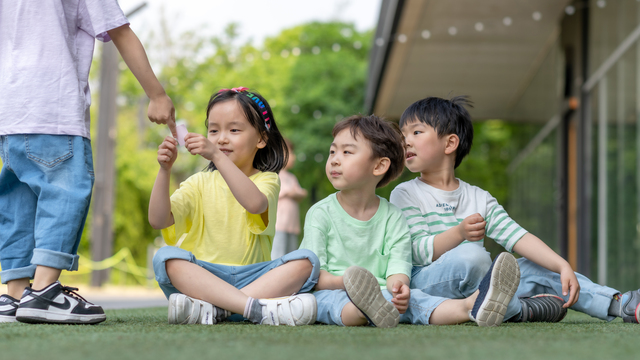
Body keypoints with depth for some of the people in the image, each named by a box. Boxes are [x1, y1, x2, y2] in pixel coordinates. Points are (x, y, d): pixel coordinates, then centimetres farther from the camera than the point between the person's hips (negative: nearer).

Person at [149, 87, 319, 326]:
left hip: (252, 278, 0)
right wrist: (165, 170, -15)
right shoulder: (200, 183, 11)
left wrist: (217, 156, -29)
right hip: (203, 276, 1)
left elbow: (255, 203, -21)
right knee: (166, 257, -28)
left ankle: (214, 309, -37)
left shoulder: (267, 180, 6)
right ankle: (258, 308, -42)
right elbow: (158, 220, -3)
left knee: (306, 260, -24)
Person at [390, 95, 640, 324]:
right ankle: (517, 309, -18)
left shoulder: (478, 198, 15)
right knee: (470, 255, -34)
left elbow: (518, 237, 4)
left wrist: (563, 266, -10)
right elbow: (418, 252, -10)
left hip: (473, 284, 5)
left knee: (536, 269, -7)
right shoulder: (405, 194, 2)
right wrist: (459, 233, -28)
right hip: (423, 280, -5)